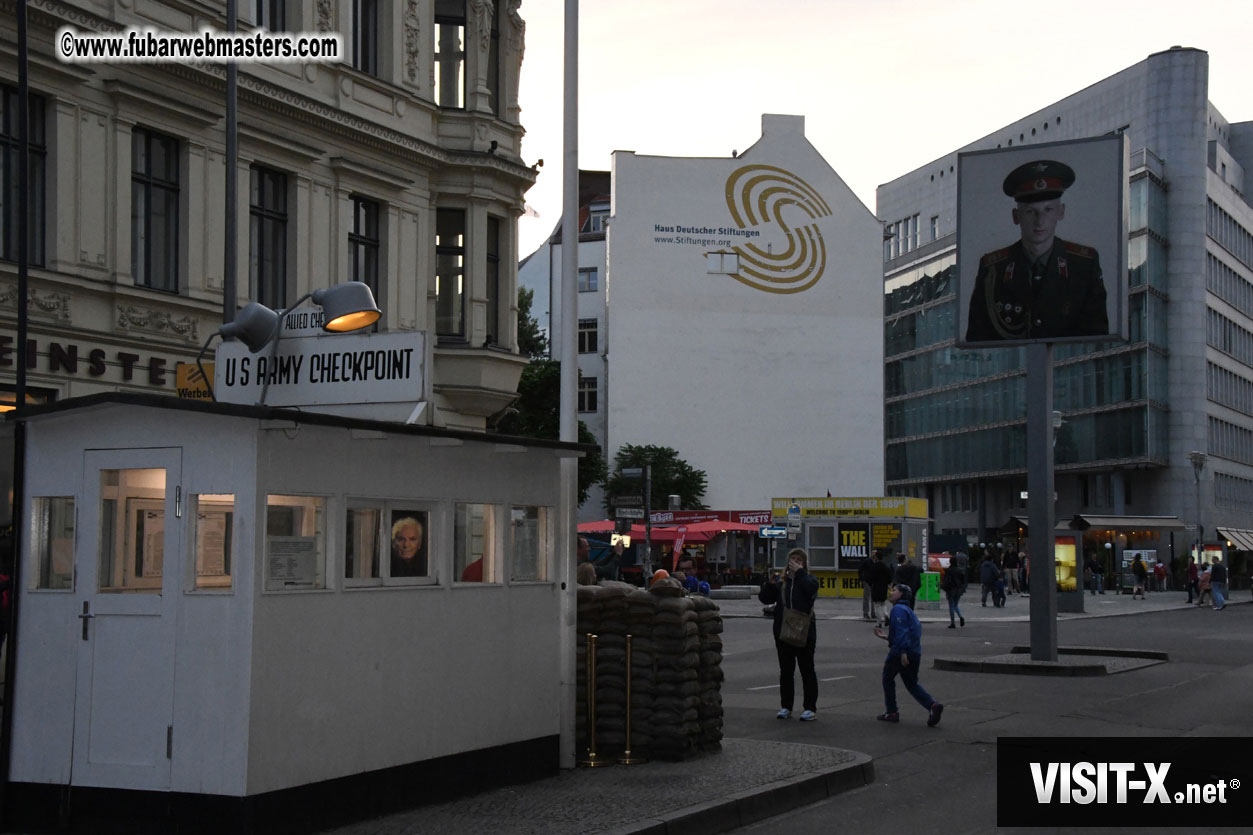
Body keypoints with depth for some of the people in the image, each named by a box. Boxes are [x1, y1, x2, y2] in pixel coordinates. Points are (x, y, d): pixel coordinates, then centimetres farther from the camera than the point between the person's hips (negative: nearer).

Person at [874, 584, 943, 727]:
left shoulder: (898, 609, -10)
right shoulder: (909, 611, 21)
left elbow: (902, 631, -21)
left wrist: (903, 652, -28)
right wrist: (886, 637, 31)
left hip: (899, 653, -9)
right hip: (915, 653, 9)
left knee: (887, 677, 13)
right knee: (912, 684, 14)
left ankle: (891, 712, 17)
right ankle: (932, 705, -9)